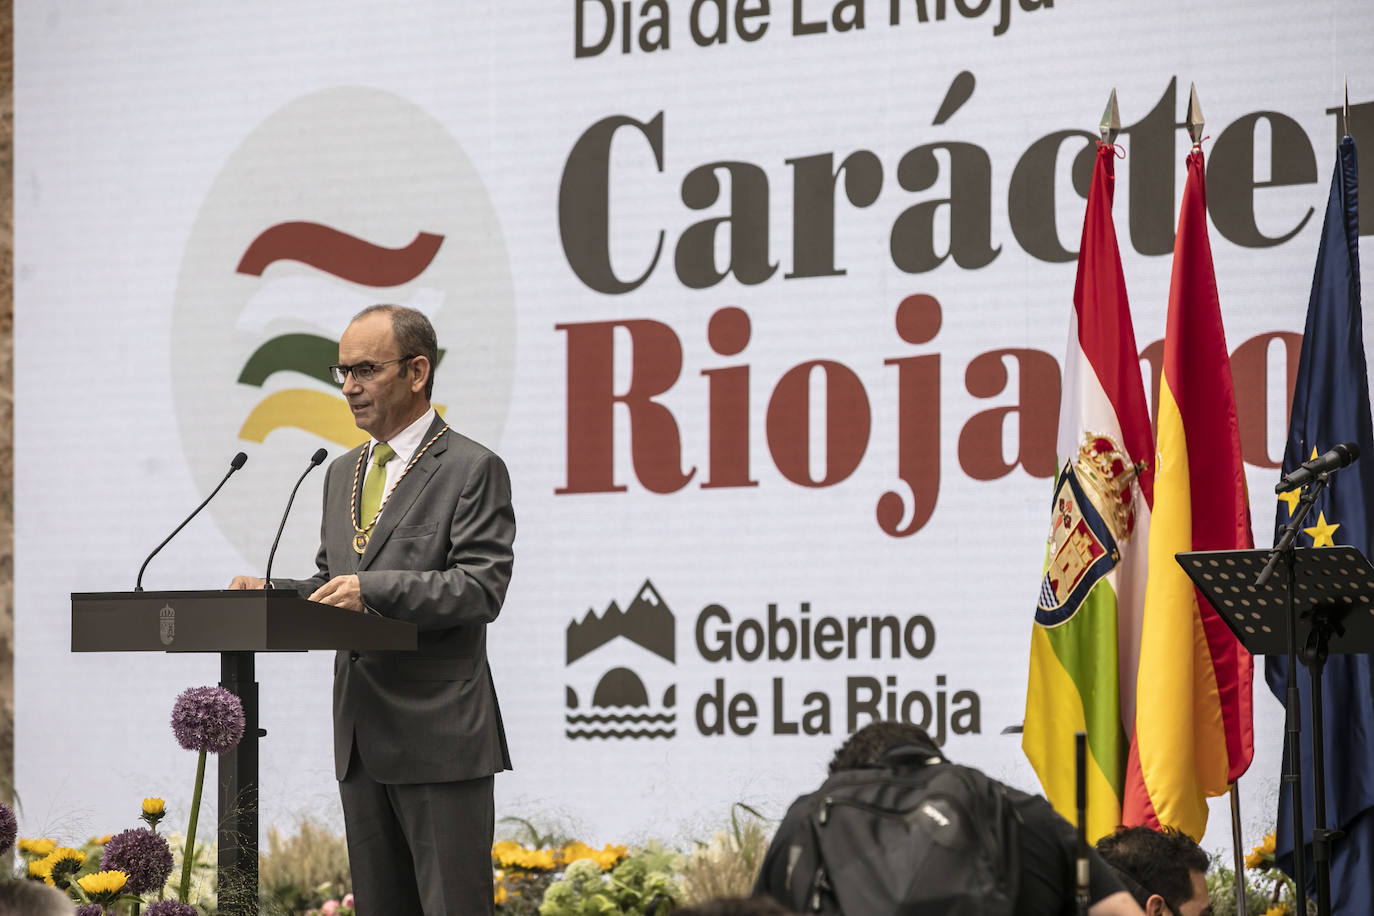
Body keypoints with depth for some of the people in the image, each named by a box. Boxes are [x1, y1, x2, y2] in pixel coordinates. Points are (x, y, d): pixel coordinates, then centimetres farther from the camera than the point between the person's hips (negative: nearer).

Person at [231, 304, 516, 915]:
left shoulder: (473, 469, -5)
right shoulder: (342, 474, 19)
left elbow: (481, 587, -15)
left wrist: (374, 589, -24)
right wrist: (272, 591, 3)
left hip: (440, 733, -7)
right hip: (361, 738, 8)